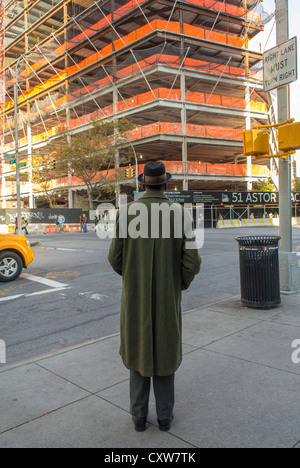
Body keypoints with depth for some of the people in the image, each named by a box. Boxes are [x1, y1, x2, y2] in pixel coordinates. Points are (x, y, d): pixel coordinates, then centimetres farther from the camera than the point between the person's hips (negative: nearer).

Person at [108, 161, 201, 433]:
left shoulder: (126, 213, -7)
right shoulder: (180, 214, -9)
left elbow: (115, 258, -4)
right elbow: (191, 262, -12)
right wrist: (181, 285, 9)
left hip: (135, 298, 1)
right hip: (167, 298, 0)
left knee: (138, 350, 16)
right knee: (165, 351, 16)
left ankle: (139, 416, 28)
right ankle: (165, 416, 29)